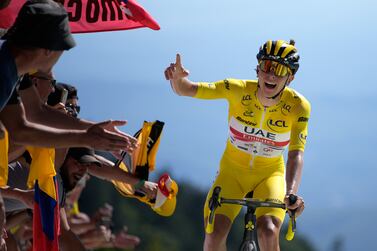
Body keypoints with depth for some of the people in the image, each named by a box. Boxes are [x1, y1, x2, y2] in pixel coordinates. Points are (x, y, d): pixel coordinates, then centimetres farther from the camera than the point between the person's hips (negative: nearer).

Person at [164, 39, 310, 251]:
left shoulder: (298, 106, -21)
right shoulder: (238, 90, -21)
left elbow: (296, 155, -29)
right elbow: (185, 89, -23)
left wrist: (291, 193, -47)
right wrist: (177, 77, -47)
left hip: (269, 175, -1)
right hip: (233, 171, 1)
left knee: (268, 233, -26)